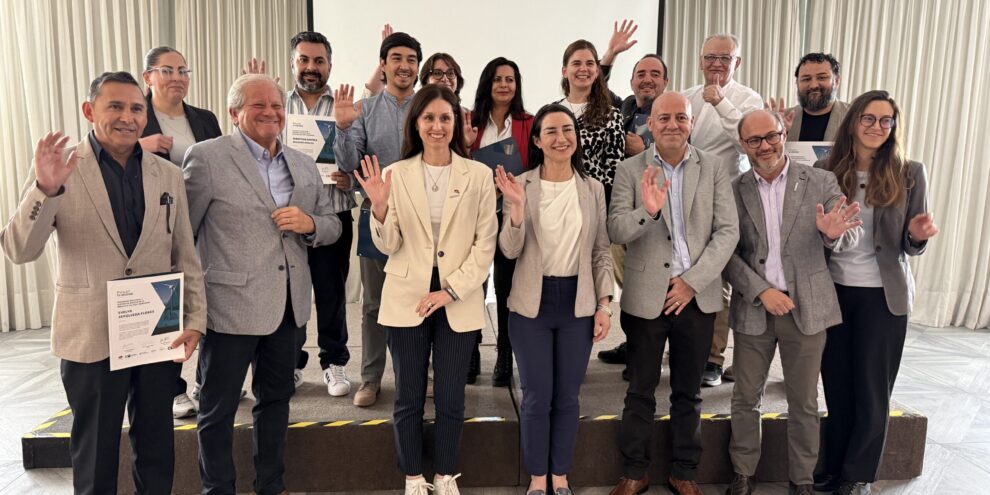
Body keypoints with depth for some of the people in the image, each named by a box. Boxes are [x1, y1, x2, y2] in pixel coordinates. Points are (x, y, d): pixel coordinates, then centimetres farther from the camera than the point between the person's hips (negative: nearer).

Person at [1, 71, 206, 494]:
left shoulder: (169, 174, 3)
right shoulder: (60, 169, -5)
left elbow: (186, 256, 6)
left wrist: (195, 319, 0)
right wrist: (45, 189, -26)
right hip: (92, 337, -2)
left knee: (157, 447, 17)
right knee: (94, 452, 15)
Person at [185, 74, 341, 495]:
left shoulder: (304, 165, 9)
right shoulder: (207, 157, -8)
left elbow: (332, 226, 11)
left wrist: (309, 223, -12)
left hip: (288, 305, 6)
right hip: (231, 305, -5)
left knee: (276, 399, 19)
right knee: (218, 409, 9)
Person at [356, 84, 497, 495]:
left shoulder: (479, 175, -1)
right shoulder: (396, 174, 0)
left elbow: (485, 244, -3)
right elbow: (388, 246, -3)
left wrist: (452, 291, -12)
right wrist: (379, 207, -22)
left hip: (459, 301, 0)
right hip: (407, 300, 1)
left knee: (451, 399, 10)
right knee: (409, 397, 12)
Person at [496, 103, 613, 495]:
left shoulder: (593, 189, 3)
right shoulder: (520, 186, -4)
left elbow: (601, 251, 6)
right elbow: (509, 251, -9)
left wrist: (605, 303, 1)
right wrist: (517, 206, -24)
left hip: (578, 302, 2)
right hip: (532, 303, -2)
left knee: (567, 397, 12)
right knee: (537, 397, 6)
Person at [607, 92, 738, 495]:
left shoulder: (715, 166, 2)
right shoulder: (630, 170, -1)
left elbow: (728, 231, -2)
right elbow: (615, 232, -8)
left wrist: (692, 281, -10)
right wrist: (647, 211, -28)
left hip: (697, 294, 1)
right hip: (646, 295, -1)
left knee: (688, 392, 14)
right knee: (640, 392, 10)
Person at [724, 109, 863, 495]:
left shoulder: (821, 182, -1)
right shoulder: (734, 191, -1)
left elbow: (852, 236, -2)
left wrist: (834, 234, -25)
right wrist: (762, 291, -14)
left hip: (806, 307, 0)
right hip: (753, 309, 0)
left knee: (804, 402, 12)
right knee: (745, 399, 10)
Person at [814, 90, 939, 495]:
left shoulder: (909, 174, -3)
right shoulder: (826, 171, -2)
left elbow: (910, 246, 1)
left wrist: (918, 236, -21)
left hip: (883, 295, -1)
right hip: (833, 291, 1)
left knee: (871, 390, 9)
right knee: (837, 386, 12)